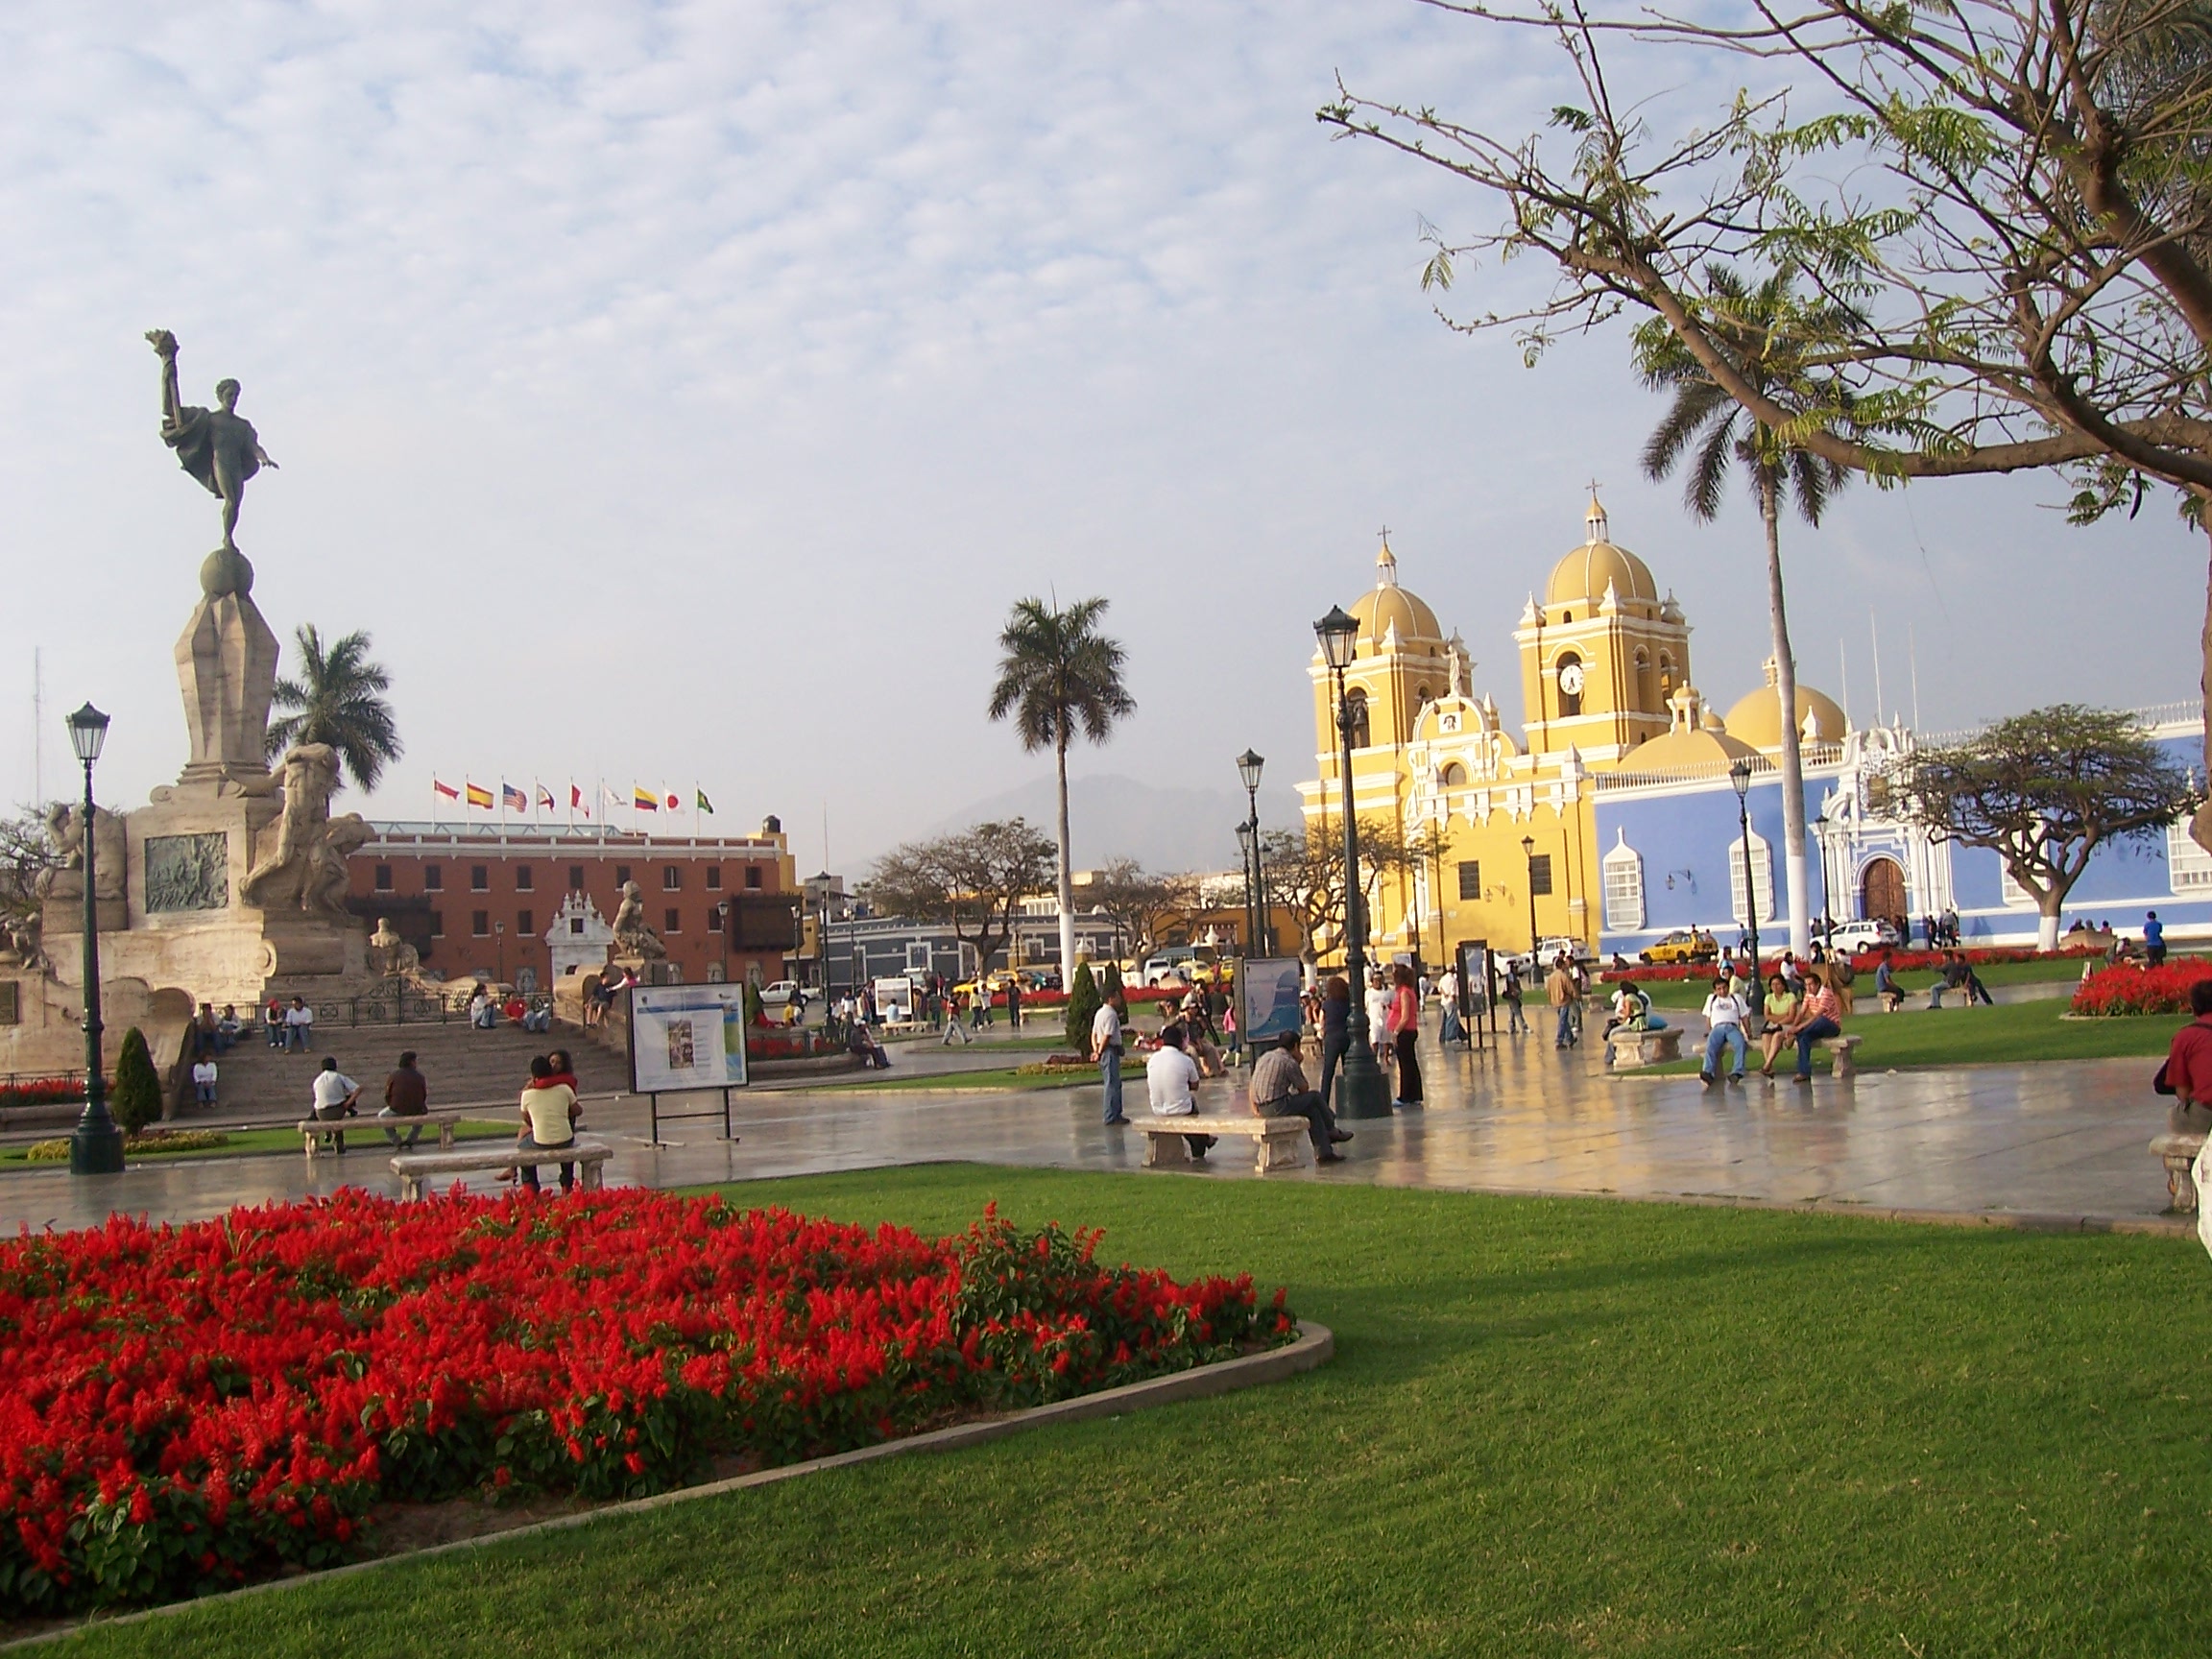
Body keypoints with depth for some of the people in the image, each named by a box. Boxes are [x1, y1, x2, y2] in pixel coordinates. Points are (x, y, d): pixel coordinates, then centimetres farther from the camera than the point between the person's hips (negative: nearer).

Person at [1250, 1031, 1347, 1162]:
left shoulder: (1264, 1057, 14)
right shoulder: (1289, 1062, -9)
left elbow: (1252, 1085, 12)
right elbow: (1303, 1089, 1)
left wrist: (1254, 1107, 12)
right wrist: (1299, 1066, 8)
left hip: (1262, 1110, 8)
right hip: (1278, 1108, -8)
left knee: (1312, 1109, 18)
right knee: (1315, 1096, 8)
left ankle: (1323, 1151, 18)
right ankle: (1331, 1131, 30)